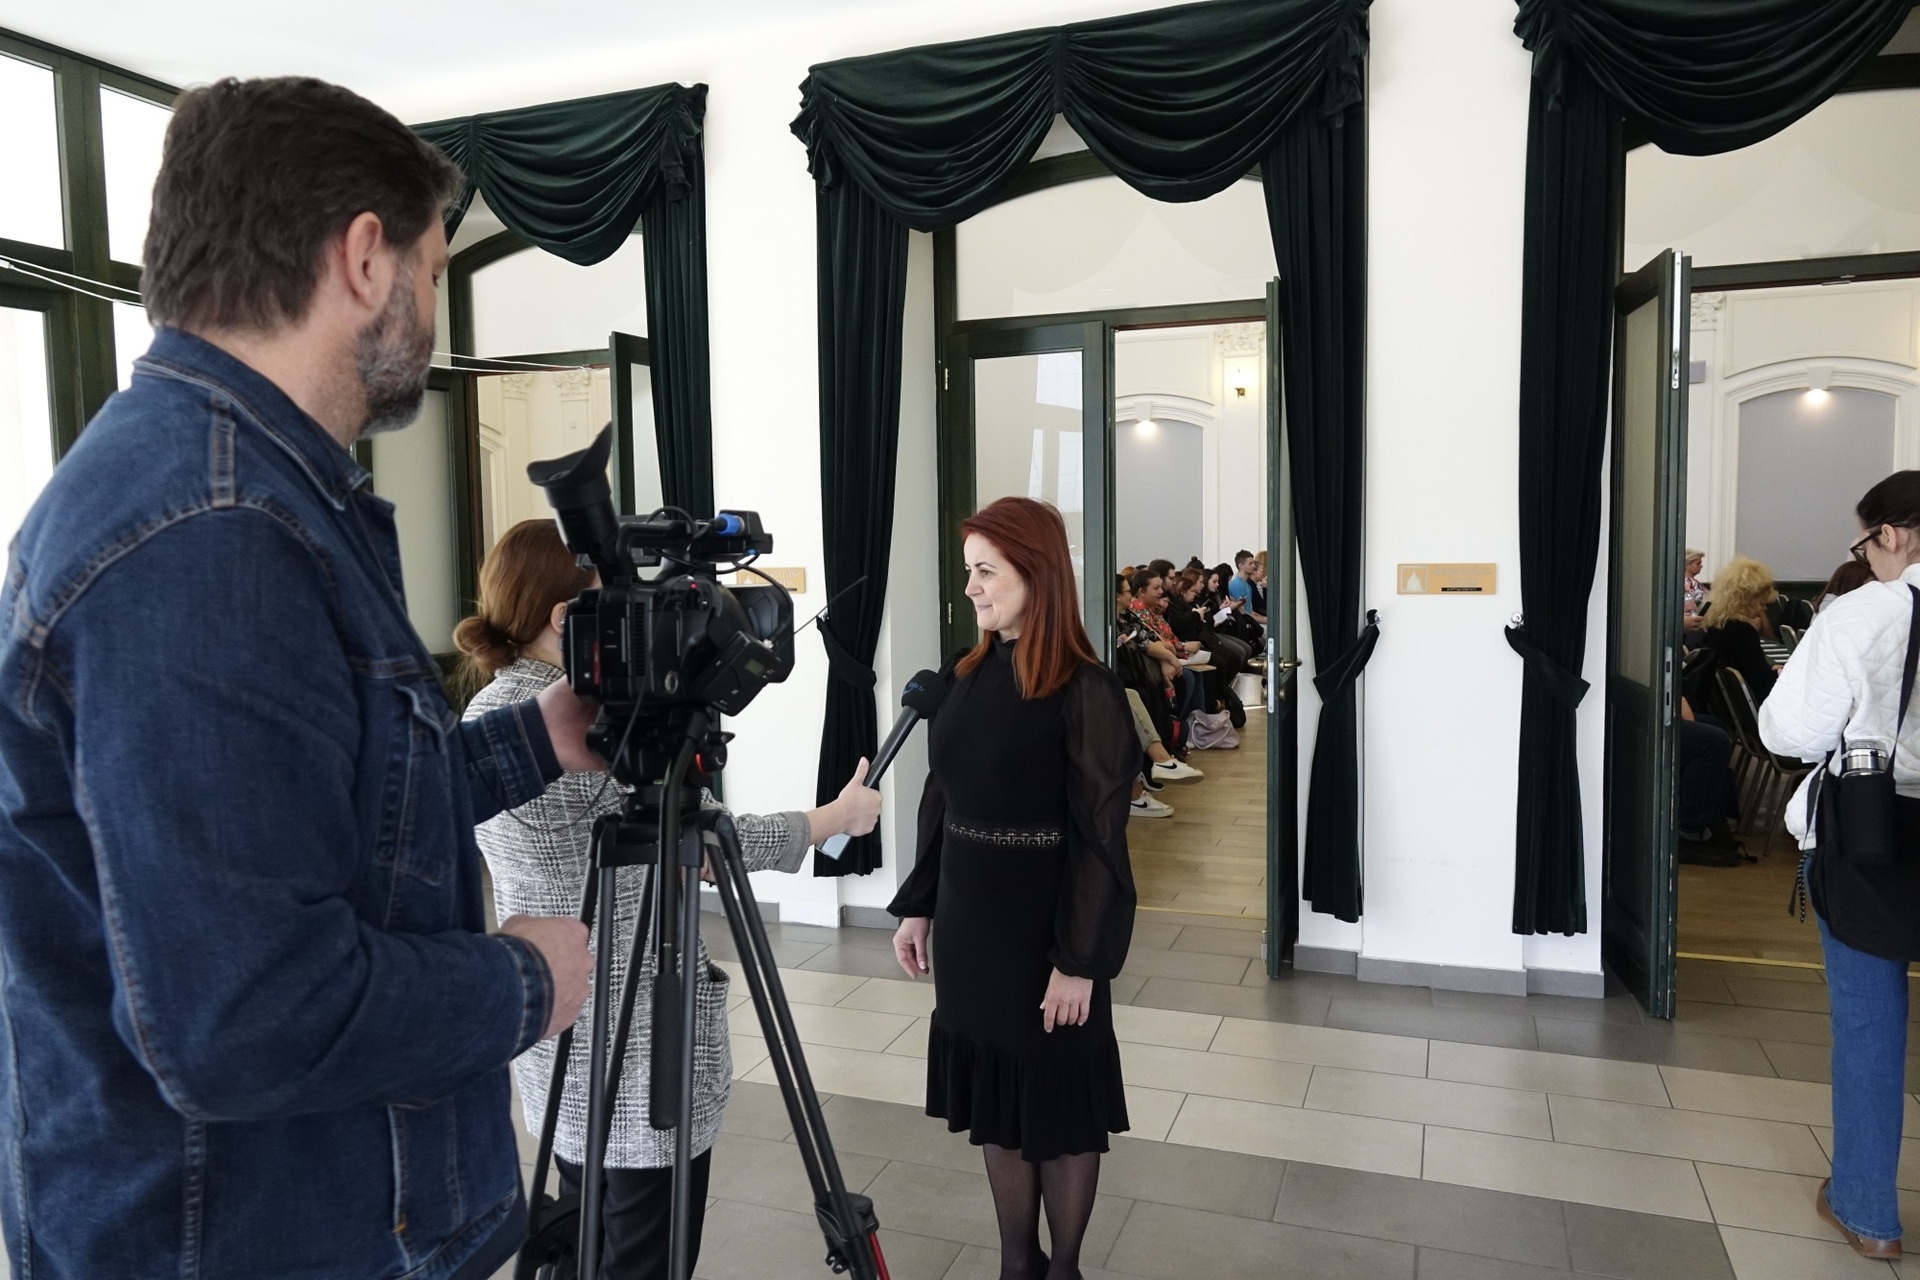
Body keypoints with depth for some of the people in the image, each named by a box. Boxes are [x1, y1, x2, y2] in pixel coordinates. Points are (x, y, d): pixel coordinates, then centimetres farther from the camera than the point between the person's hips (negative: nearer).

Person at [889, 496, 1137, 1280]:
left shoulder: (1084, 691, -15)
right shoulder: (972, 675, 4)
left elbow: (1099, 836, -15)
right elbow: (940, 803, 10)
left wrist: (1080, 960, -17)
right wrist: (917, 905, 9)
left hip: (1046, 931, -6)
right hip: (970, 923, 6)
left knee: (1057, 1105, 10)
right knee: (994, 1101, 16)